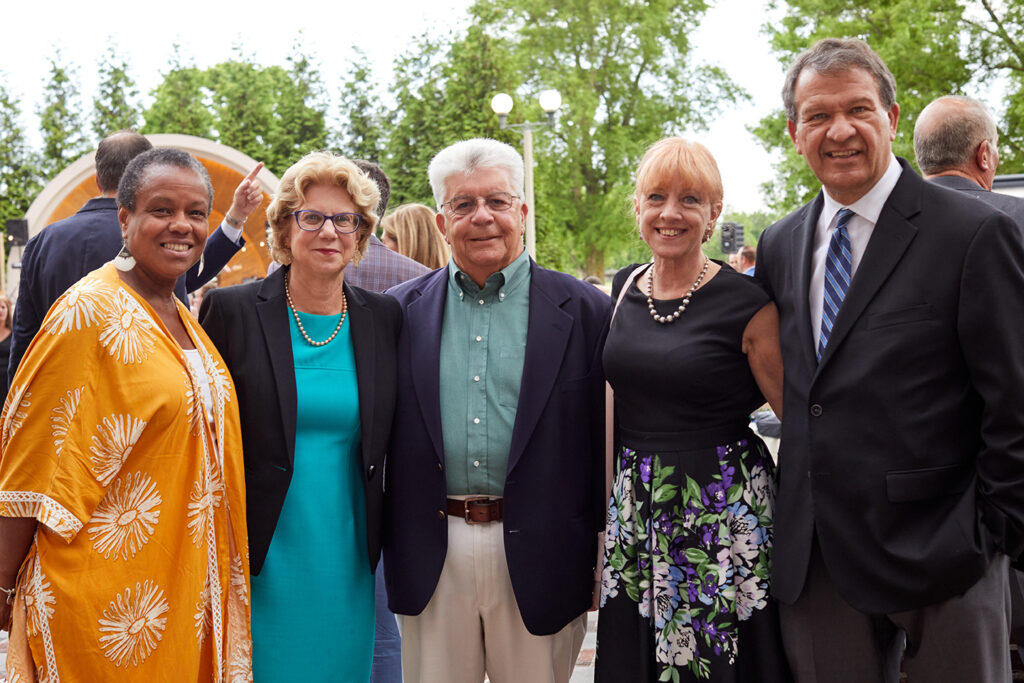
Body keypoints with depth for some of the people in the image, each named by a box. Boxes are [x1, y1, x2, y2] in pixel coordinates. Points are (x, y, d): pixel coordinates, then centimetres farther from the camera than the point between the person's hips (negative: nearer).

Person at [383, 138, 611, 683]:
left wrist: (605, 565, -1)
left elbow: (604, 441, 0)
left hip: (536, 556, -1)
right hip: (430, 554, 2)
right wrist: (391, 546, 4)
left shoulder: (582, 309, 0)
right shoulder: (403, 309, 6)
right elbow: (378, 430, 8)